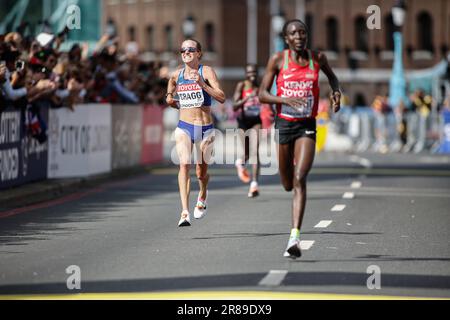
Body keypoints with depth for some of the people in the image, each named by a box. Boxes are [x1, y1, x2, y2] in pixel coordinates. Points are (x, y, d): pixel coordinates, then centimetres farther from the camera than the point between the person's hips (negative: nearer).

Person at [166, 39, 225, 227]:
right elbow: (170, 97, 28)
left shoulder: (206, 72, -4)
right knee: (184, 164, -21)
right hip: (184, 127, 1)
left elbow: (221, 98, -16)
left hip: (205, 128, -1)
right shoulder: (177, 75, 7)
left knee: (201, 172, 10)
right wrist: (171, 100, 6)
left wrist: (202, 83, -25)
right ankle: (185, 213, -28)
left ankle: (203, 196, 46)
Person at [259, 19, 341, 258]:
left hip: (307, 126, -1)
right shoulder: (278, 60, -3)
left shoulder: (317, 58, 2)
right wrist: (285, 100, -21)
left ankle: (294, 237, -22)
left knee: (299, 179, -17)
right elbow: (262, 95, -4)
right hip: (284, 124, 1)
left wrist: (336, 92, 3)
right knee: (287, 184, 11)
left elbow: (332, 77, 24)